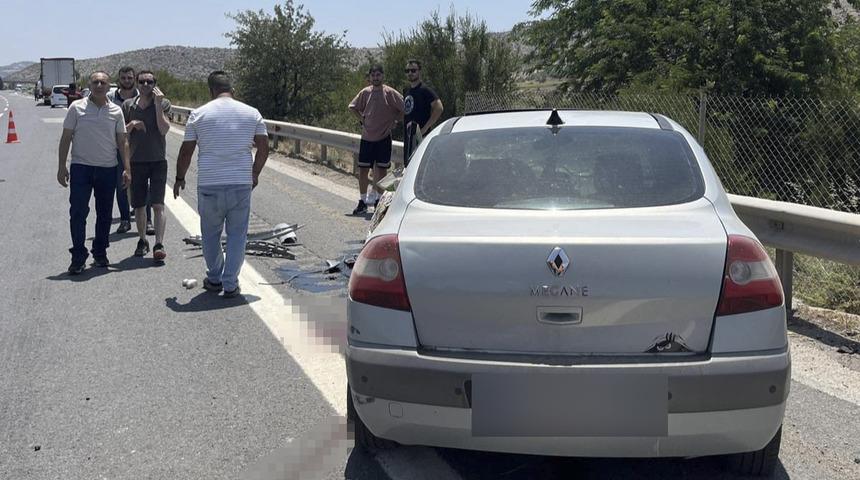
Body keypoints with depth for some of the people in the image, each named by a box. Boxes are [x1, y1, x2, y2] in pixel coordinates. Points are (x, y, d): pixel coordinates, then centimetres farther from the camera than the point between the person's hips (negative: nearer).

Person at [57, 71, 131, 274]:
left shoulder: (116, 111, 4)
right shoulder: (77, 108, -1)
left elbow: (123, 141, 7)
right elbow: (66, 138, 2)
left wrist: (127, 168, -1)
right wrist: (62, 167, -3)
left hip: (108, 169, 2)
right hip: (81, 167, -2)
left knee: (104, 214, 10)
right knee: (78, 213, -5)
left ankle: (100, 253, 23)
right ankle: (78, 257, 1)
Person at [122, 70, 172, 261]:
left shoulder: (163, 103, -2)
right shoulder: (128, 105, 6)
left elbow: (164, 129, -15)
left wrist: (157, 104, -17)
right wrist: (131, 125, -12)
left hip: (158, 161, -3)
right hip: (136, 161, 3)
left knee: (158, 205, -10)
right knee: (138, 205, 10)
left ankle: (159, 244, -12)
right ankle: (142, 241, 25)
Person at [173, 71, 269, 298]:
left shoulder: (198, 114, -1)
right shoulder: (252, 113, 3)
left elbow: (186, 152, 2)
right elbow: (264, 148, 5)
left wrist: (179, 179, 16)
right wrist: (255, 174, 20)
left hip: (209, 185, 0)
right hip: (241, 184, 1)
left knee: (211, 234, 16)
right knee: (237, 234, 9)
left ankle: (214, 279, 27)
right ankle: (230, 284, 8)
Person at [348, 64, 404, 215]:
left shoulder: (390, 93, -7)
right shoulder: (365, 92, 3)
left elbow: (403, 109, -5)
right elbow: (353, 107, 17)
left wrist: (393, 121, -2)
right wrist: (362, 119, 8)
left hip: (384, 137, -3)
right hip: (367, 137, 3)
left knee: (381, 170, 3)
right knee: (362, 170, 2)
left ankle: (378, 199, 15)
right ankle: (362, 201, 12)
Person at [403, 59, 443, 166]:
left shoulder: (425, 90, -8)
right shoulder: (407, 92, 18)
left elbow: (439, 108, -19)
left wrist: (425, 128, -21)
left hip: (420, 136, -9)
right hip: (408, 136, 9)